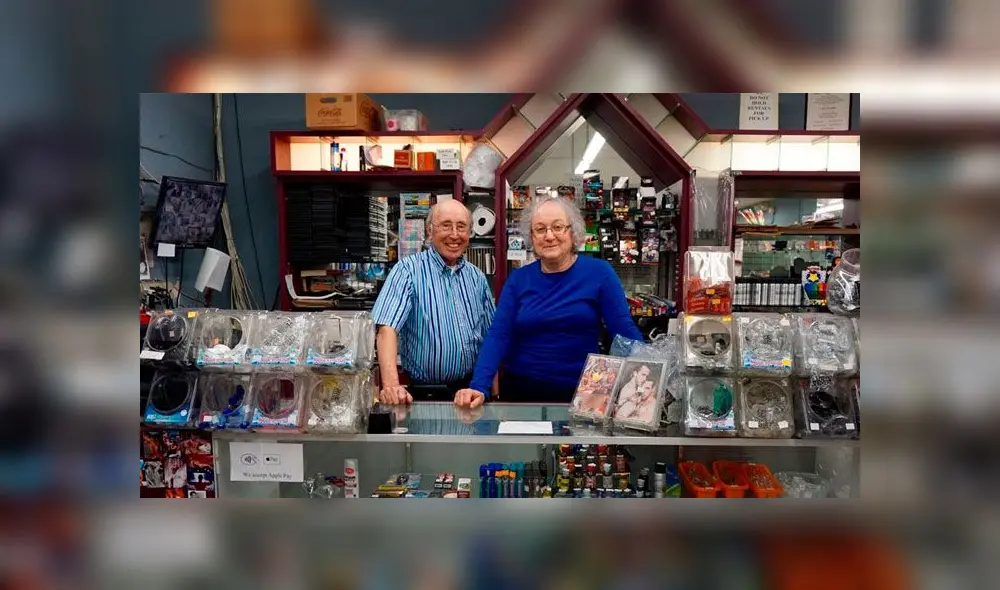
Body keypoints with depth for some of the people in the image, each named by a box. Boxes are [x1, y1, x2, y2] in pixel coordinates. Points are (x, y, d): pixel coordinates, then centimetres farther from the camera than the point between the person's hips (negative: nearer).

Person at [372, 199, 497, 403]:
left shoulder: (477, 277, 11)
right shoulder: (408, 270, -5)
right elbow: (387, 329, -16)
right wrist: (391, 385, -30)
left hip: (472, 391, 4)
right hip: (425, 394, -4)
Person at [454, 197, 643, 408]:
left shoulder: (599, 272, -6)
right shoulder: (518, 279, 0)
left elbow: (624, 330, -7)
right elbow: (498, 335, -7)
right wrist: (479, 387, -20)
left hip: (581, 393, -1)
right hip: (522, 390, 2)